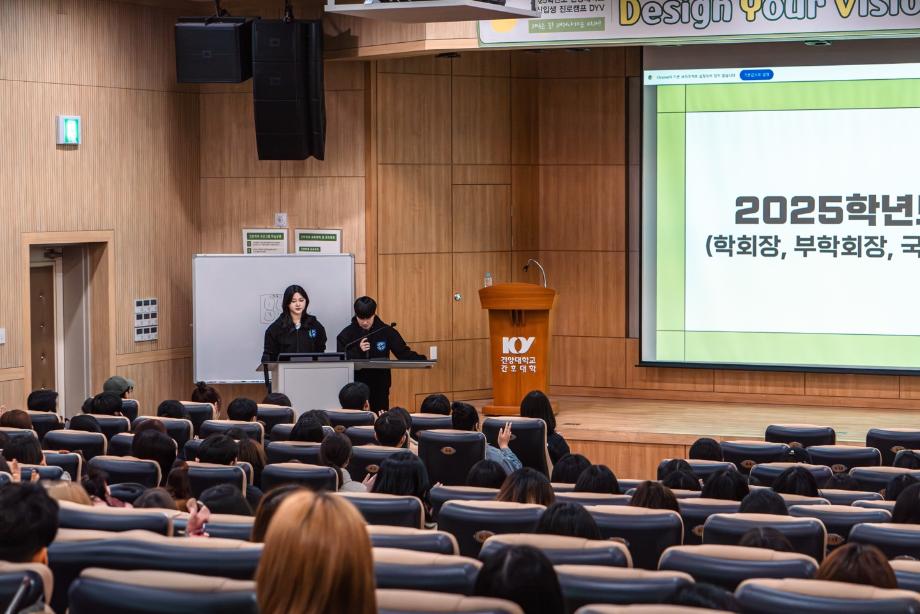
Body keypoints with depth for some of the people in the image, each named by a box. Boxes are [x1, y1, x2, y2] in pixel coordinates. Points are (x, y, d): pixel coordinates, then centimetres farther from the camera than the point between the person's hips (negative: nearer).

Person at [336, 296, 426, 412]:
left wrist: (420, 360, -16)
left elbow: (404, 352, 0)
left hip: (380, 386, 1)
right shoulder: (346, 335, -3)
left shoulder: (386, 331, -1)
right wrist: (357, 351, -22)